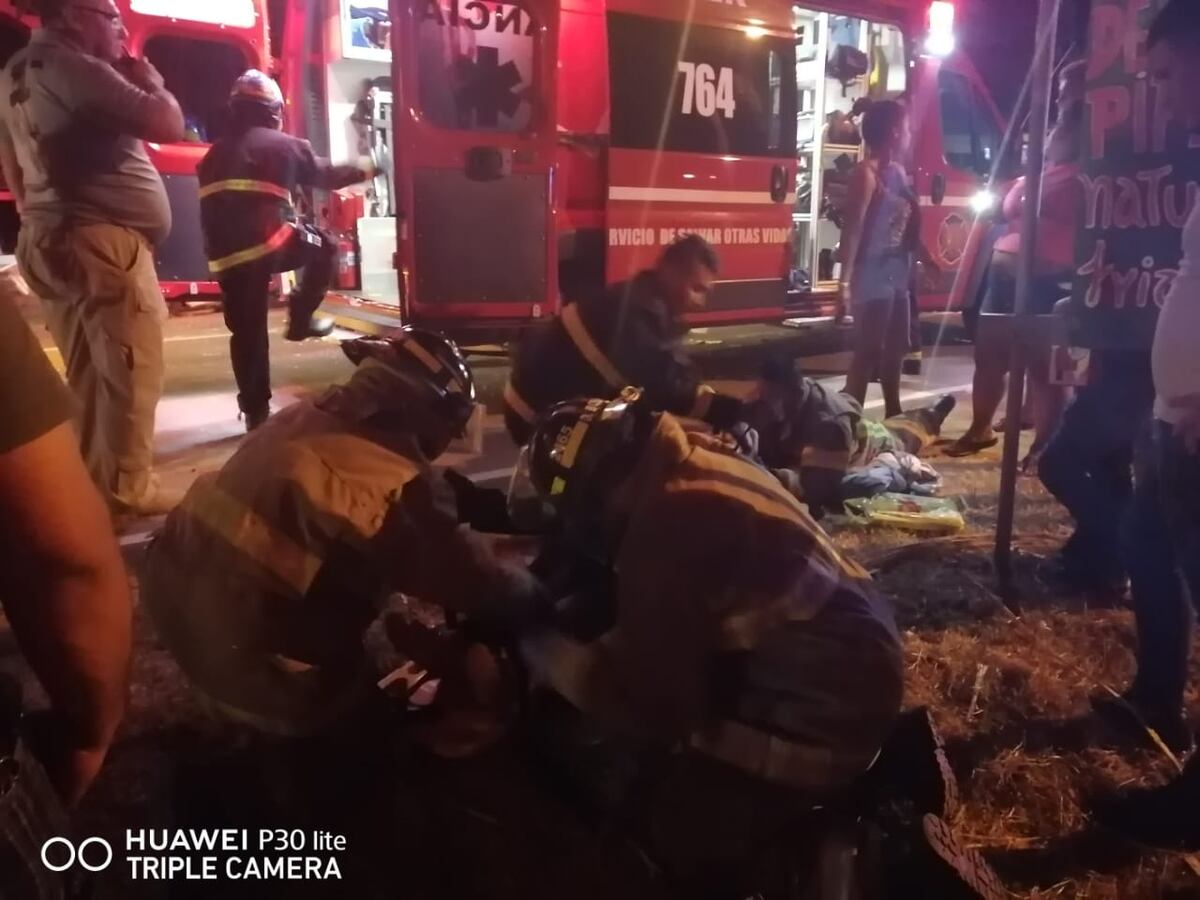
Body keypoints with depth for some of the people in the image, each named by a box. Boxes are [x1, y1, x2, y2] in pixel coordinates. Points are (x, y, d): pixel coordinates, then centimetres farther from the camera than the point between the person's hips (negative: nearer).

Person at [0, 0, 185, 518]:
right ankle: (129, 491, 1)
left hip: (49, 240, 10)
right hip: (101, 241, -10)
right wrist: (147, 78, 3)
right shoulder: (75, 67, -12)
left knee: (87, 374, 12)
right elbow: (167, 124, -15)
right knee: (130, 371, -4)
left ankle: (93, 484, 18)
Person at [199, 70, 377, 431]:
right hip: (269, 242, -5)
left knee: (246, 331, 11)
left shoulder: (215, 154, 25)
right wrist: (362, 172, 38)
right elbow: (325, 175, 22)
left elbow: (208, 211, 23)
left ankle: (255, 410, 14)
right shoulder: (285, 145, 10)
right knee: (324, 246, 23)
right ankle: (300, 318, 18)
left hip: (226, 255, 5)